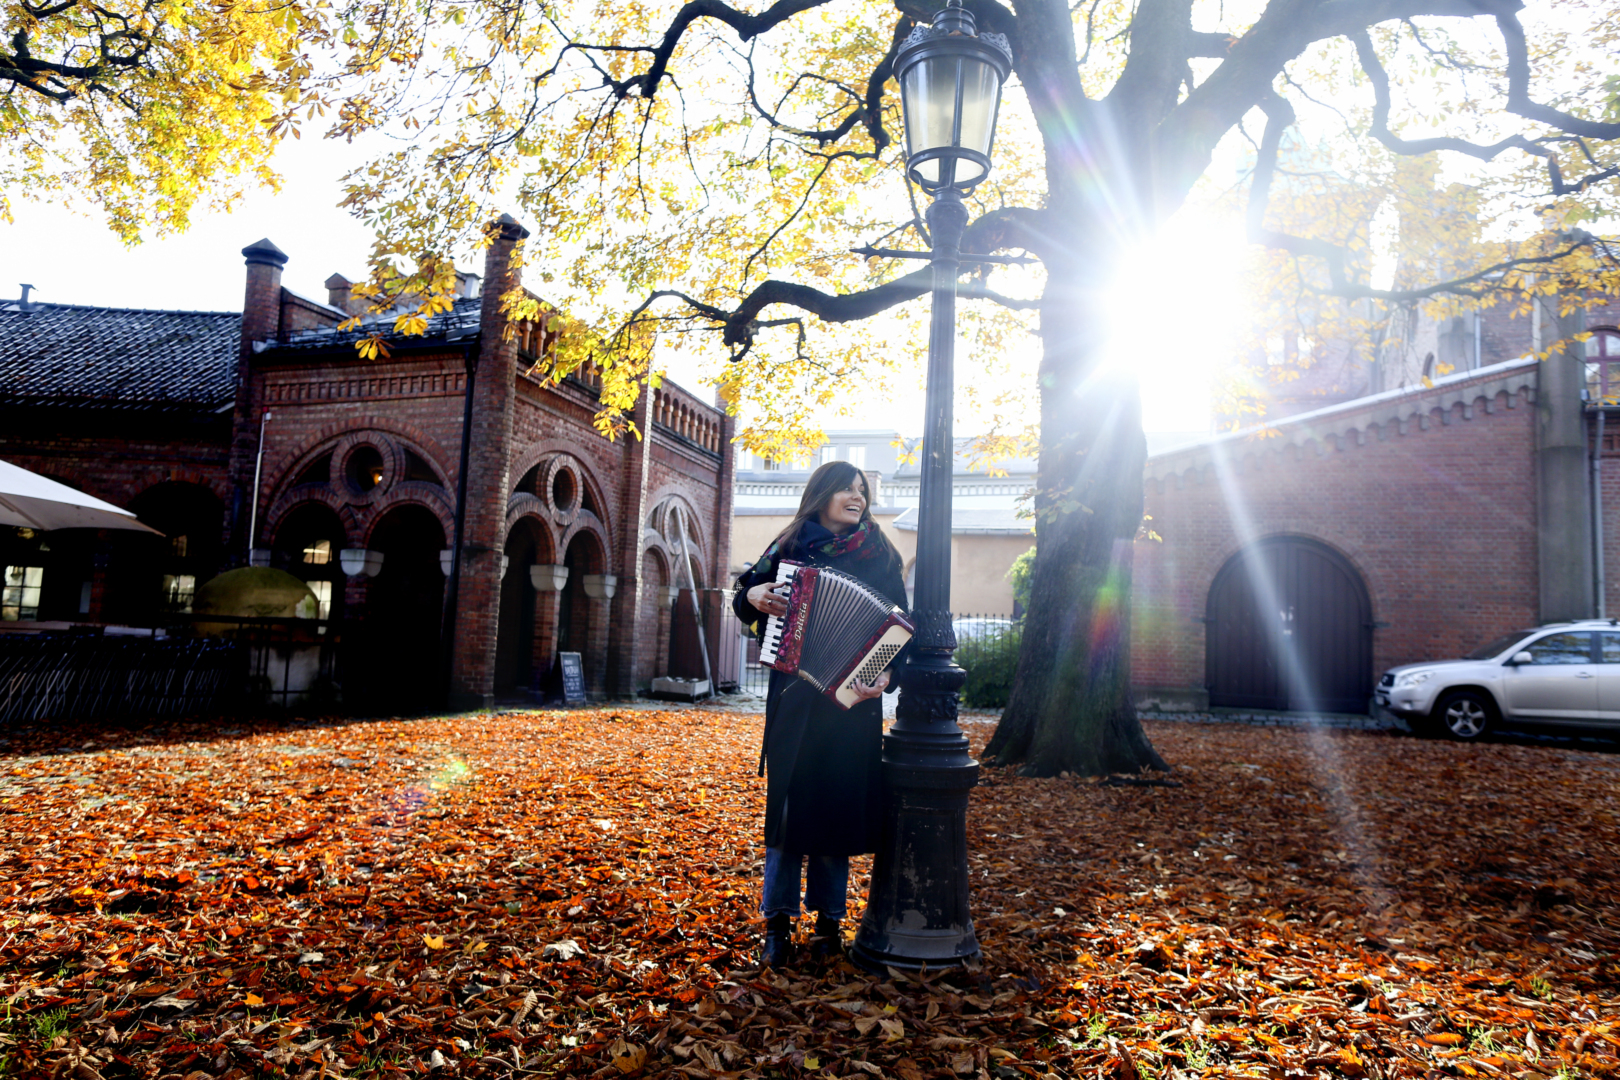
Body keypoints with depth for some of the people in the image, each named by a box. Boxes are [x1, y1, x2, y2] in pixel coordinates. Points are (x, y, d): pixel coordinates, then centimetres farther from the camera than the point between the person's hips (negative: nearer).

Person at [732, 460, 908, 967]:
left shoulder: (879, 556, 3)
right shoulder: (790, 547, 6)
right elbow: (746, 597, 14)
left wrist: (885, 673, -17)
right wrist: (754, 595, -9)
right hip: (794, 697, 0)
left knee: (837, 804, 6)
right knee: (788, 802, 2)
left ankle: (828, 918, 20)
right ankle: (778, 921, 13)